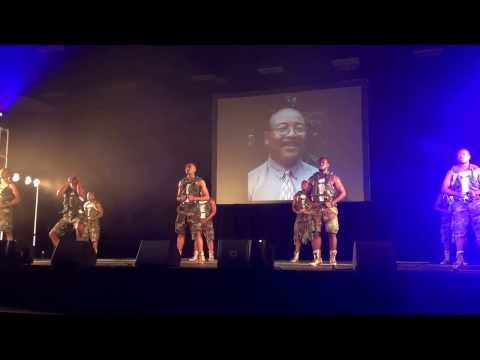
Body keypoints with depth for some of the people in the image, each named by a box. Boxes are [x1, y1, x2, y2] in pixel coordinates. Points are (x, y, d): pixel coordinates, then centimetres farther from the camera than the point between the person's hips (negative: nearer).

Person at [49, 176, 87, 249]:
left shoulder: (81, 189, 8)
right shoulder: (66, 191, 17)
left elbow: (81, 194, -16)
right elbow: (58, 194, -3)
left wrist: (78, 183, -1)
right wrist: (67, 184, 6)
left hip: (78, 215, -5)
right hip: (66, 217, 5)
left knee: (79, 228, -39)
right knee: (52, 233, -2)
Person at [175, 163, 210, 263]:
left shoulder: (200, 181, 3)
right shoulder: (181, 182, 15)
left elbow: (207, 197, 1)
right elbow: (177, 197, 21)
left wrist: (195, 198, -14)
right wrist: (181, 198, -4)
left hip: (193, 210, -4)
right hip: (182, 209, 4)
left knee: (197, 233, -10)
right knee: (180, 233, 5)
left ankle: (201, 255, -9)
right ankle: (178, 255, 13)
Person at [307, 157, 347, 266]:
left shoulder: (333, 178, 5)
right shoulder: (313, 178, 14)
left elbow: (343, 192, 2)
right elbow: (307, 193, 18)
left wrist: (333, 202, -9)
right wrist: (310, 203, 0)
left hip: (329, 208, -2)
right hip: (316, 208, 3)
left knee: (332, 233, -4)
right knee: (316, 233, -2)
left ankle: (333, 258, 1)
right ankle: (317, 258, 2)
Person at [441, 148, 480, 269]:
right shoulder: (452, 172, 11)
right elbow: (444, 189, 4)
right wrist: (457, 194, -11)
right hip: (459, 204, 1)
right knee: (459, 230, -7)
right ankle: (460, 257, -9)